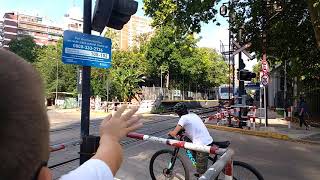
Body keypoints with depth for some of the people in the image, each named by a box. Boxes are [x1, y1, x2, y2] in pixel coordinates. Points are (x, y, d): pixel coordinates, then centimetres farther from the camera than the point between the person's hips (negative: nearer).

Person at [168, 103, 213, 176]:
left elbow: (174, 133, -13)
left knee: (201, 171, 6)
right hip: (209, 141, 9)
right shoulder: (193, 115, 13)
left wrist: (170, 132, 8)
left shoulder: (184, 118, -10)